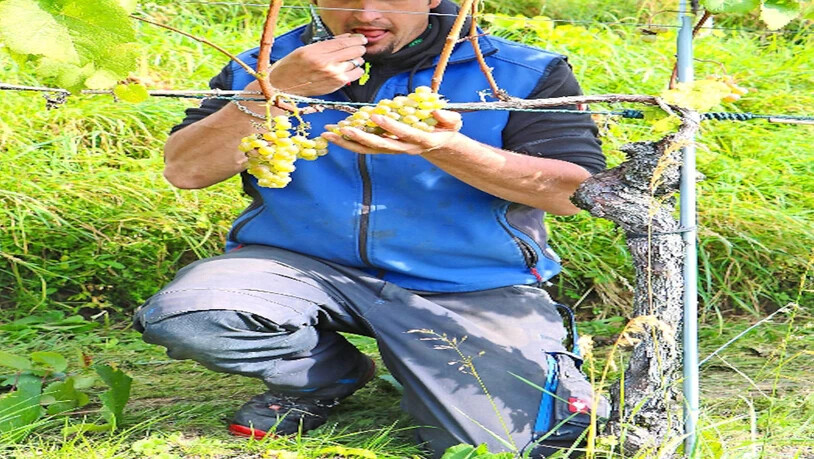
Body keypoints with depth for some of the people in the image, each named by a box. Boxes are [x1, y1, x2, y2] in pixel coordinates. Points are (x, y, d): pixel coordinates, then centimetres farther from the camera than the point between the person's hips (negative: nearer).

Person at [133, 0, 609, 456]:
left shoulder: (522, 74, -2)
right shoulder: (267, 67, 5)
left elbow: (576, 191, -12)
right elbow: (185, 172, -2)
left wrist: (448, 150, -26)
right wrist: (277, 90, -17)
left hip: (469, 290, -2)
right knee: (182, 317, -24)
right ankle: (329, 376, 7)